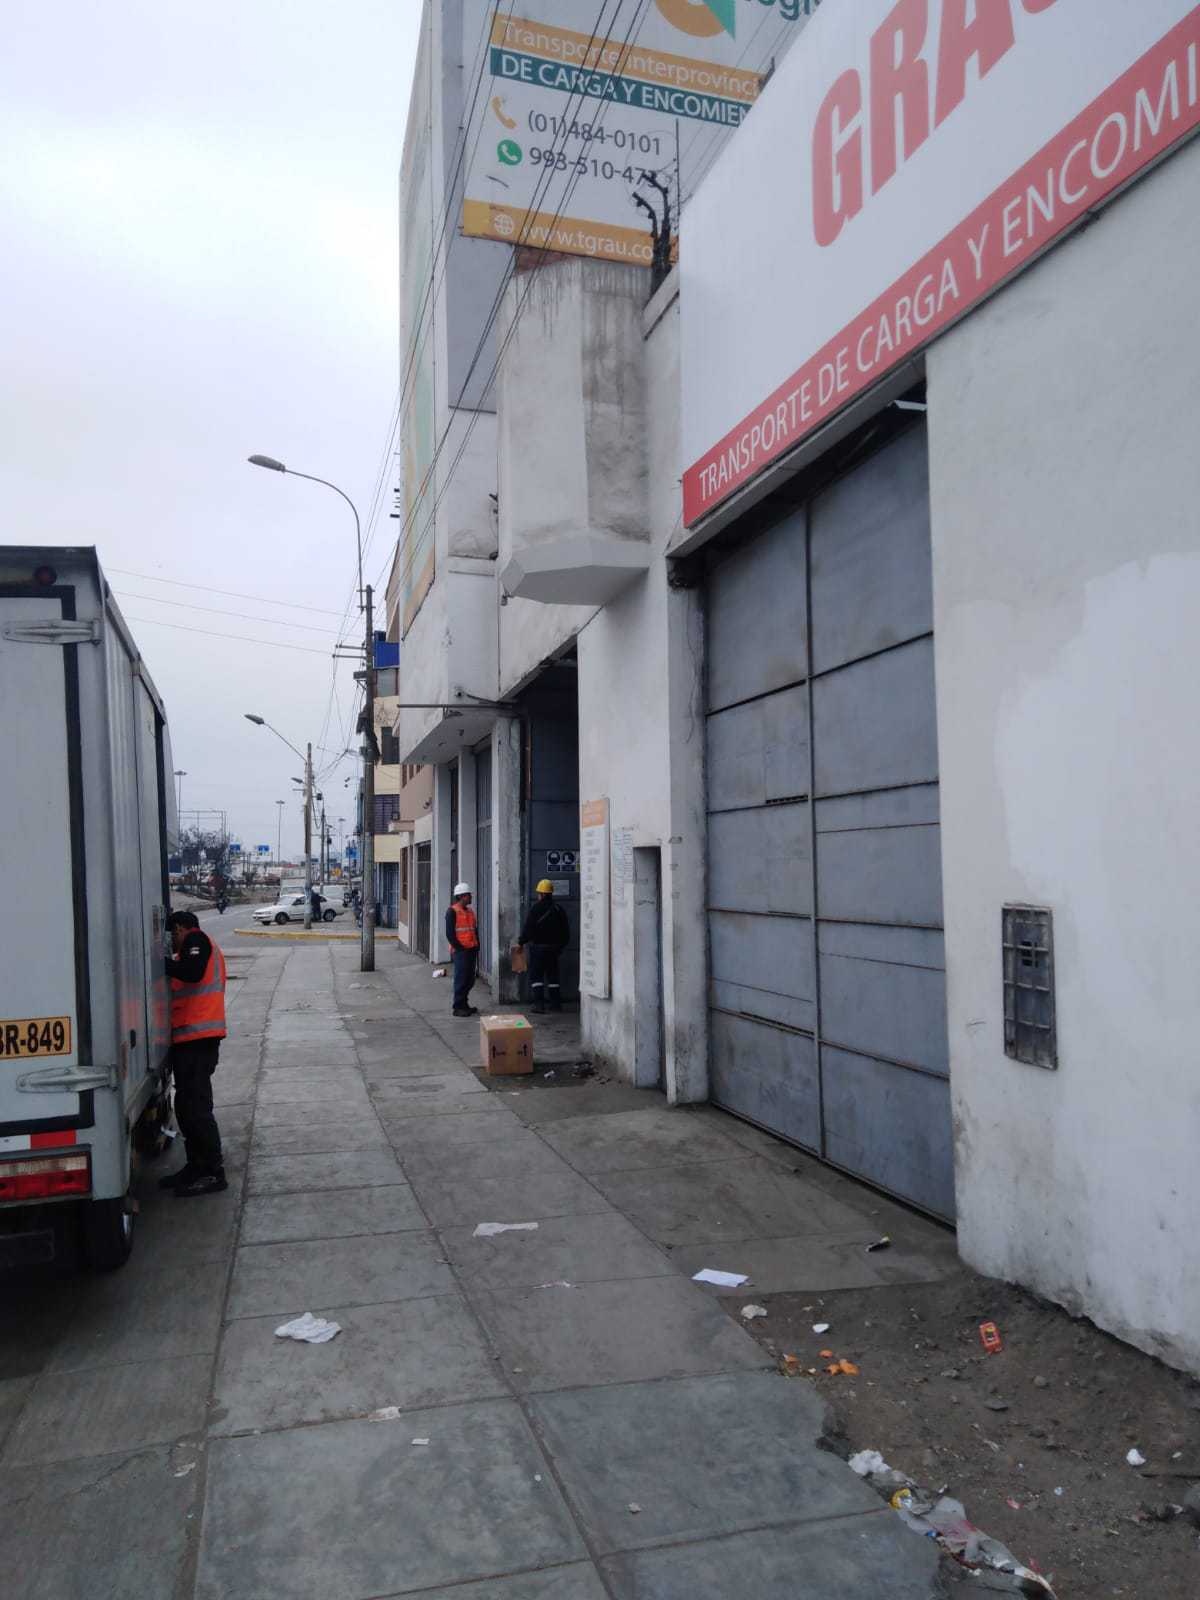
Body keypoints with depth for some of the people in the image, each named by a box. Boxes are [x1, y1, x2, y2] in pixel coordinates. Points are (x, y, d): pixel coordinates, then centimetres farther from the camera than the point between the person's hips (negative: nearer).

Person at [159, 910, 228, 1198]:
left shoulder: (195, 940, -2)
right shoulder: (205, 947, 27)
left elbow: (192, 972, -21)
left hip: (196, 1037, -11)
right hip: (191, 1039, 11)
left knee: (195, 1107, -9)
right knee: (186, 1106, 15)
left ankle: (214, 1173, -6)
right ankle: (196, 1167, 23)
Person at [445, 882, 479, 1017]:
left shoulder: (470, 911, 16)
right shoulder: (452, 911, -9)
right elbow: (450, 933, -14)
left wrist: (476, 947, 11)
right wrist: (459, 947, -14)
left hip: (471, 950, 8)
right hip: (460, 951, -8)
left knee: (470, 979, 12)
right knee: (461, 979, -6)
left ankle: (464, 1004, 24)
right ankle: (457, 1007, 1)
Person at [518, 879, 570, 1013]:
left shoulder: (535, 908, -10)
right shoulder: (558, 909, 7)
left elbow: (528, 928, -13)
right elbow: (566, 930, 12)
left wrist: (521, 942, -2)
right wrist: (562, 945, 23)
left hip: (538, 947, -5)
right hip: (553, 947, 5)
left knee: (536, 975, 0)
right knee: (552, 974, 12)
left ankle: (538, 1003, -7)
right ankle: (556, 1003, 13)